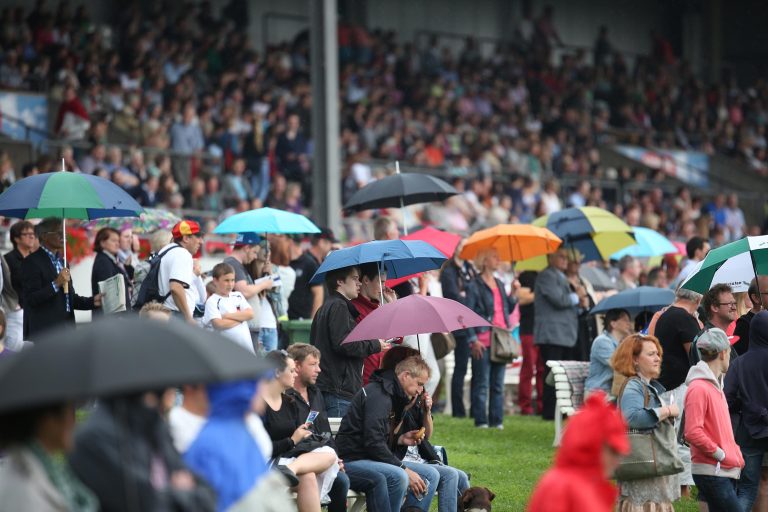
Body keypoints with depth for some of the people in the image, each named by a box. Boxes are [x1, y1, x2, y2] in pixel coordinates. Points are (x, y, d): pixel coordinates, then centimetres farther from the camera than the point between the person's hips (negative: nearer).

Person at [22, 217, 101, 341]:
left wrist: (92, 301, 8)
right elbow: (31, 298, -16)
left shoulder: (61, 261, 17)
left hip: (65, 330, 8)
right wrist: (56, 284, -26)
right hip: (43, 332, -8)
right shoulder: (32, 262, -8)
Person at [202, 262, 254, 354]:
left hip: (246, 346, 5)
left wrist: (228, 316, -10)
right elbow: (218, 324, -17)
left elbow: (250, 314, 0)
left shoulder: (238, 296, 13)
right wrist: (240, 318, -5)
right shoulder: (212, 301, -4)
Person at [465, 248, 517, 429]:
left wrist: (513, 293, 5)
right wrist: (473, 340, -15)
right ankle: (481, 421, 0)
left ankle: (497, 421, 13)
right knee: (482, 384, -4)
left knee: (498, 384, 9)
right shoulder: (475, 285, -4)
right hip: (483, 341, -7)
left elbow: (508, 310, 20)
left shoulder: (499, 284, 17)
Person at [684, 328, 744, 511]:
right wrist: (721, 455, -15)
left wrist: (734, 454, 11)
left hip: (725, 470, 9)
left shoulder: (715, 385, 18)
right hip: (711, 471, -9)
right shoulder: (699, 388, -13)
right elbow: (692, 433, -21)